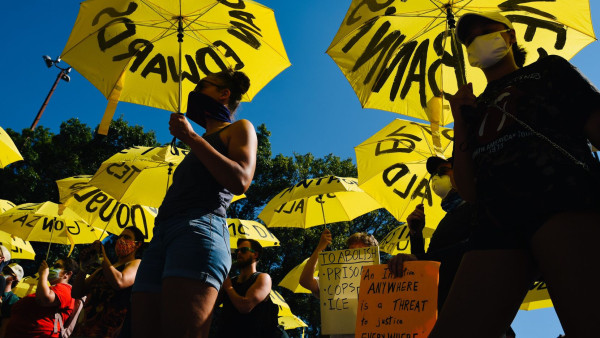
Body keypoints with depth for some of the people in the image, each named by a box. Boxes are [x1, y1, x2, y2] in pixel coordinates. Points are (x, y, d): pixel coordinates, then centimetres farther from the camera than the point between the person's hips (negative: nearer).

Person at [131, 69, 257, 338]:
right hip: (162, 235, 8)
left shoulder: (239, 129, 14)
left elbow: (240, 182, -7)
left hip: (199, 228, -8)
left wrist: (191, 137, -1)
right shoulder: (202, 144, 36)